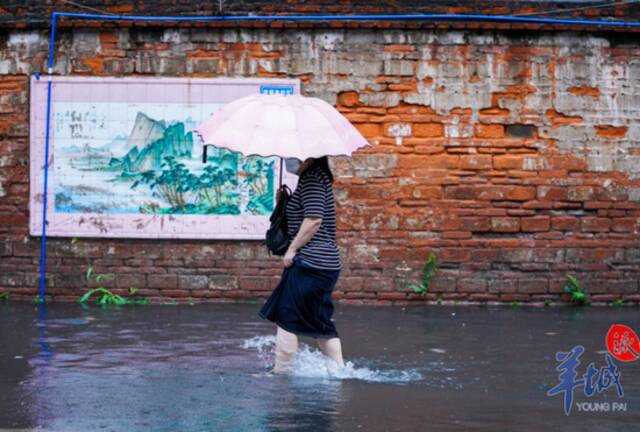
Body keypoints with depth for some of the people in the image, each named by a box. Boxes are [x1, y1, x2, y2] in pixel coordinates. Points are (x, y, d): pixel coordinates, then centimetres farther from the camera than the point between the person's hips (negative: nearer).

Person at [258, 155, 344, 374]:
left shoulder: (312, 178, -13)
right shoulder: (316, 177, 17)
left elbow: (314, 219, -22)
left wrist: (292, 249, -16)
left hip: (310, 261, -10)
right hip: (328, 263, 10)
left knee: (286, 317, -4)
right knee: (321, 321, 14)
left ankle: (280, 370, 0)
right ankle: (339, 369, 15)